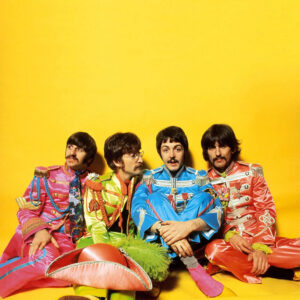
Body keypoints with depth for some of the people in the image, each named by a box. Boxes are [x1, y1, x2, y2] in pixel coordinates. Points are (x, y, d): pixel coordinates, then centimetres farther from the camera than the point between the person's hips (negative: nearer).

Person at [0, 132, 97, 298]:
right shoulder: (46, 175, 5)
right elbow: (26, 210, -1)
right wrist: (39, 230, -20)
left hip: (66, 240, 3)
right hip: (36, 235, -3)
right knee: (47, 259, -36)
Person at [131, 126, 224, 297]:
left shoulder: (199, 177, 4)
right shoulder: (150, 178, 5)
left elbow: (217, 210, -11)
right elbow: (137, 210, -12)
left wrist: (189, 226, -33)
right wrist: (163, 230, -33)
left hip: (194, 239, 0)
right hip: (160, 242, 1)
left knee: (203, 197, -18)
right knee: (155, 198, -23)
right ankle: (194, 268, -33)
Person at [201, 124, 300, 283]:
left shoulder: (252, 172, 3)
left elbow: (267, 209, -2)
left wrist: (261, 247, -15)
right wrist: (229, 235, -18)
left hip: (262, 240, 0)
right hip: (230, 241, 0)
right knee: (214, 250, -34)